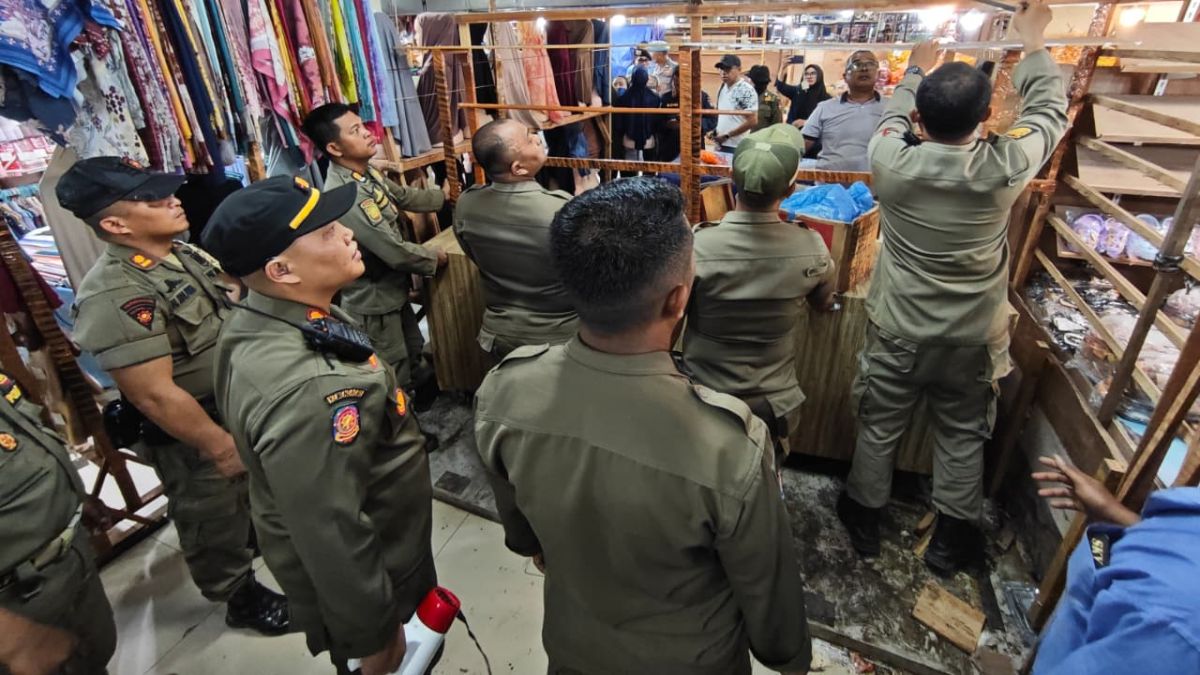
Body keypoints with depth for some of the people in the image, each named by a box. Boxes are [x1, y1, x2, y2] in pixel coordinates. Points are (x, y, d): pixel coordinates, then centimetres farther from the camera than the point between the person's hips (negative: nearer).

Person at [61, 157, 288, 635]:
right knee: (216, 521, 16)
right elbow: (155, 395, -27)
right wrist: (220, 446, -18)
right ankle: (242, 598, 38)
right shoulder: (115, 295, -28)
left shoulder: (185, 254, -1)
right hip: (190, 436, -7)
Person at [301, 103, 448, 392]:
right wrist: (435, 258, -14)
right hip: (373, 301, -9)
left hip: (393, 288, 9)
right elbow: (396, 251, -30)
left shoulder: (366, 172, -4)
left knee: (414, 351, 29)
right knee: (394, 374, 9)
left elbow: (405, 196, 15)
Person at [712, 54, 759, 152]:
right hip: (720, 144, 8)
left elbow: (752, 121, -17)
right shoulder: (722, 88, 10)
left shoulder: (746, 90, -13)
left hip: (737, 147, -7)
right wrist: (714, 132, 4)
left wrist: (727, 135, -14)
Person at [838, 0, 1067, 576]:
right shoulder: (1005, 170, -17)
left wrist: (916, 70, 23)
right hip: (972, 340, 1)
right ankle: (950, 541, 35)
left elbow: (892, 118, 5)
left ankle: (864, 518, 35)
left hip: (897, 333, 0)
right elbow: (1049, 111, 5)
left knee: (879, 428, 17)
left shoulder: (891, 163, -19)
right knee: (962, 439, 19)